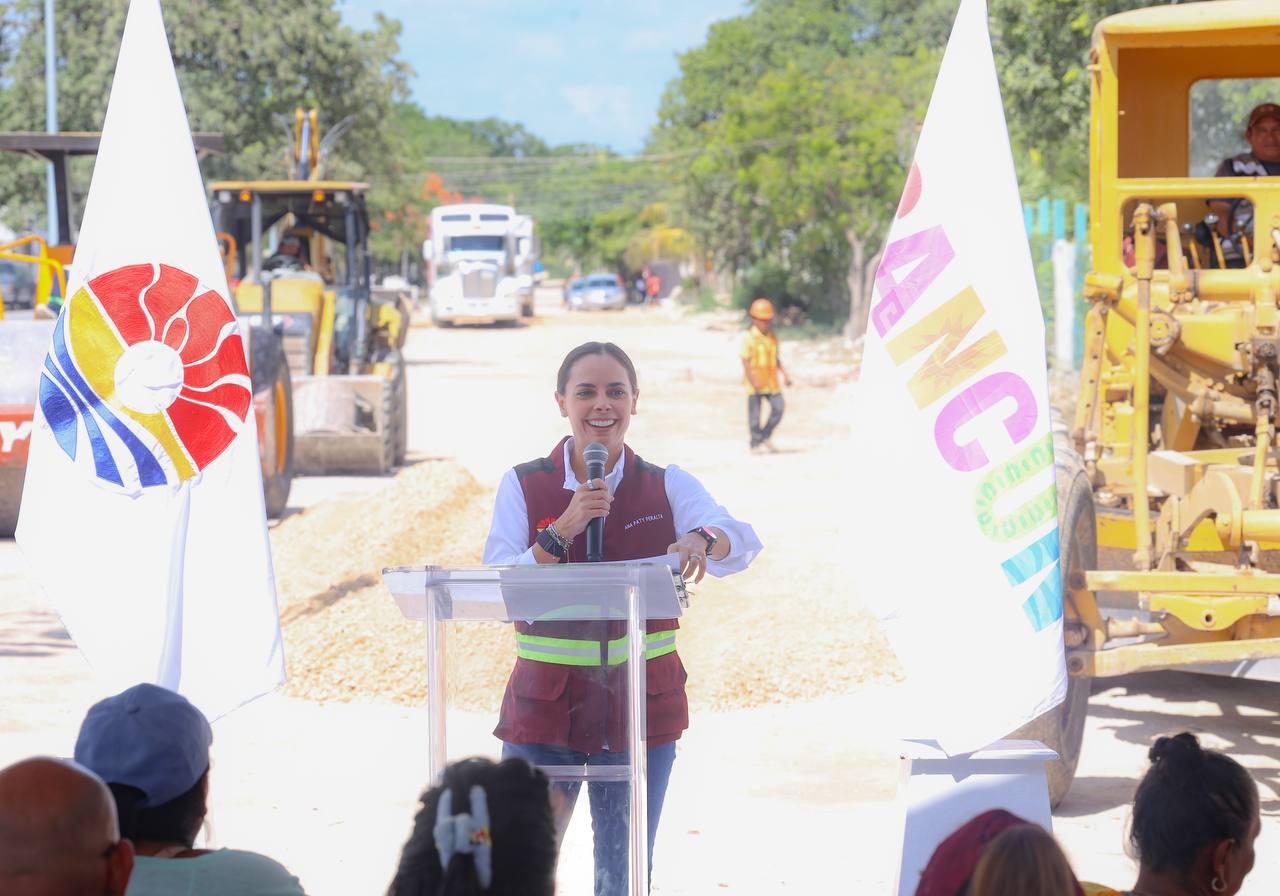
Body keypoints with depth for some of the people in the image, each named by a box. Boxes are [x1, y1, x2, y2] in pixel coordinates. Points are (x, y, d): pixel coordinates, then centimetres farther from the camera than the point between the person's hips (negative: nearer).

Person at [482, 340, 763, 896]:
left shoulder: (667, 487, 3)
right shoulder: (523, 486, 2)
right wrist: (562, 532, -21)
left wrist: (702, 540, -36)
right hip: (545, 701, -1)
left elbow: (741, 542, -14)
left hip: (642, 703, 1)